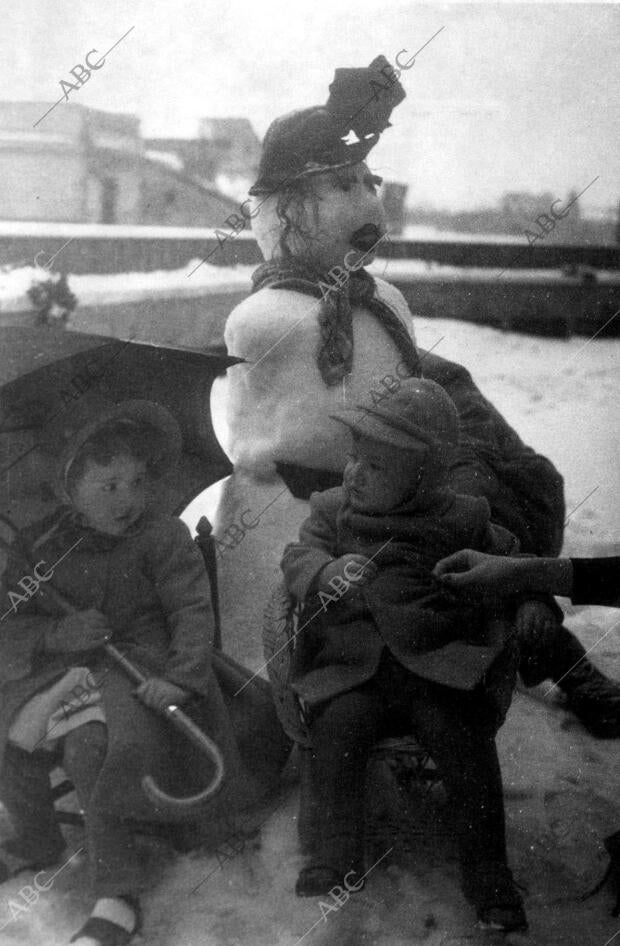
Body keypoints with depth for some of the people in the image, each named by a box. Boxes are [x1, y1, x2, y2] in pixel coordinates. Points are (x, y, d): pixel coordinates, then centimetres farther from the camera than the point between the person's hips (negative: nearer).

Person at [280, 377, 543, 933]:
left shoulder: (460, 521, 6)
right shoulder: (333, 509, 10)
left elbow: (514, 563, 18)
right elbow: (298, 555, -2)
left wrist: (533, 604, 3)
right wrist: (326, 572, -22)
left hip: (441, 676, -1)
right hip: (354, 674, 2)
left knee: (463, 734, -24)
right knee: (336, 724, -26)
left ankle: (488, 872, -11)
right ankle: (336, 854, -16)